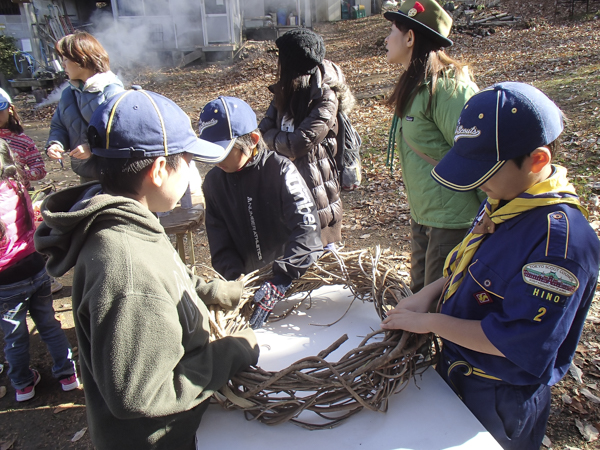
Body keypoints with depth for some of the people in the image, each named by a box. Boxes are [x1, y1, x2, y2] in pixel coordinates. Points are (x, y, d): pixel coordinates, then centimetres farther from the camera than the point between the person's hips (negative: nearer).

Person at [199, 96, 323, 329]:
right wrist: (235, 278, -16)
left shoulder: (280, 170, -16)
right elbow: (219, 242, 0)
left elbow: (306, 228, -24)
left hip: (298, 278, -3)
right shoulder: (214, 181, -1)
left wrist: (279, 282, -32)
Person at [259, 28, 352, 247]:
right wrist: (280, 139, -15)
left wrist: (270, 136, -6)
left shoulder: (325, 97, -15)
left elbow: (298, 144, -22)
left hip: (313, 181, -7)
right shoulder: (287, 90, 7)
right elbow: (265, 128, 5)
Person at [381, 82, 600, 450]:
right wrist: (431, 293, -4)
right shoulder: (504, 199, -5)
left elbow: (514, 341, -31)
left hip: (500, 400, -7)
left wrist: (430, 322, -22)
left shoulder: (560, 239, -32)